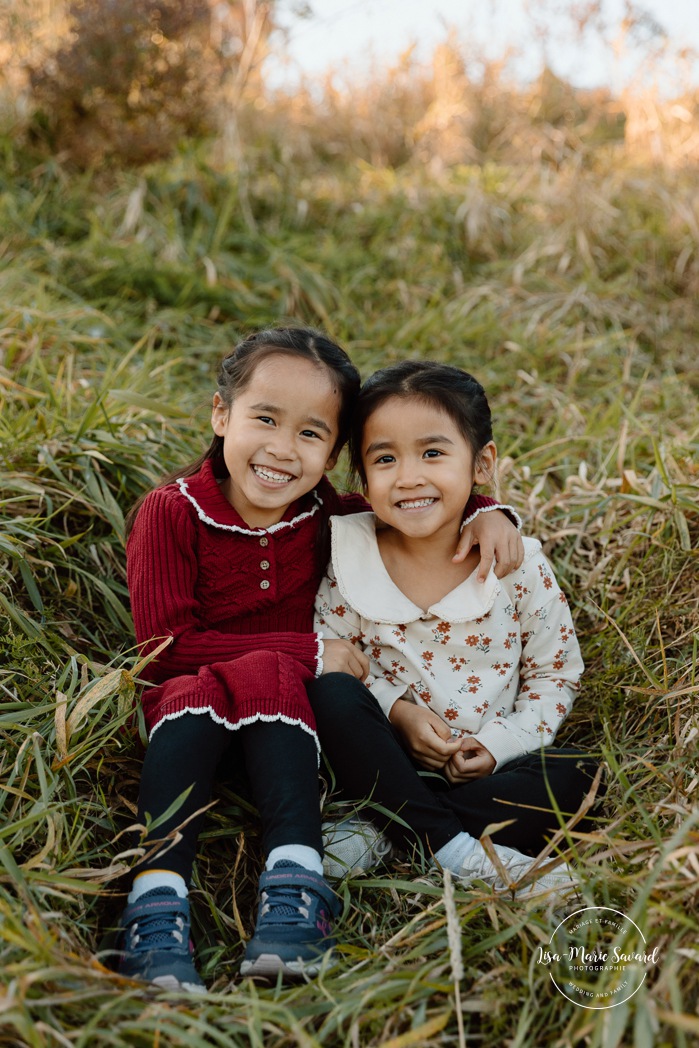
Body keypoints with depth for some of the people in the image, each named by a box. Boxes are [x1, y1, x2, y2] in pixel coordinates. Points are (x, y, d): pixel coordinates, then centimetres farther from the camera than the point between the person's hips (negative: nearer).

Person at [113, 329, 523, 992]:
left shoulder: (326, 515, 1)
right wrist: (309, 654, -17)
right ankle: (157, 905, -40)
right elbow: (167, 646, -15)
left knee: (266, 679, -32)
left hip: (284, 713, 2)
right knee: (196, 692, -35)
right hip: (188, 706, -1)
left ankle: (294, 888, -40)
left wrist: (486, 510, -7)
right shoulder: (169, 514, -9)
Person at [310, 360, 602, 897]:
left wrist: (500, 741, -13)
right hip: (389, 759, 0)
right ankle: (458, 852, -29)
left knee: (577, 773, -25)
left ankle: (383, 832, -25)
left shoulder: (519, 565, -6)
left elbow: (555, 674, 1)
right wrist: (395, 710, -15)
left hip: (486, 766, 1)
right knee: (332, 694, -28)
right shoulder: (349, 554, -5)